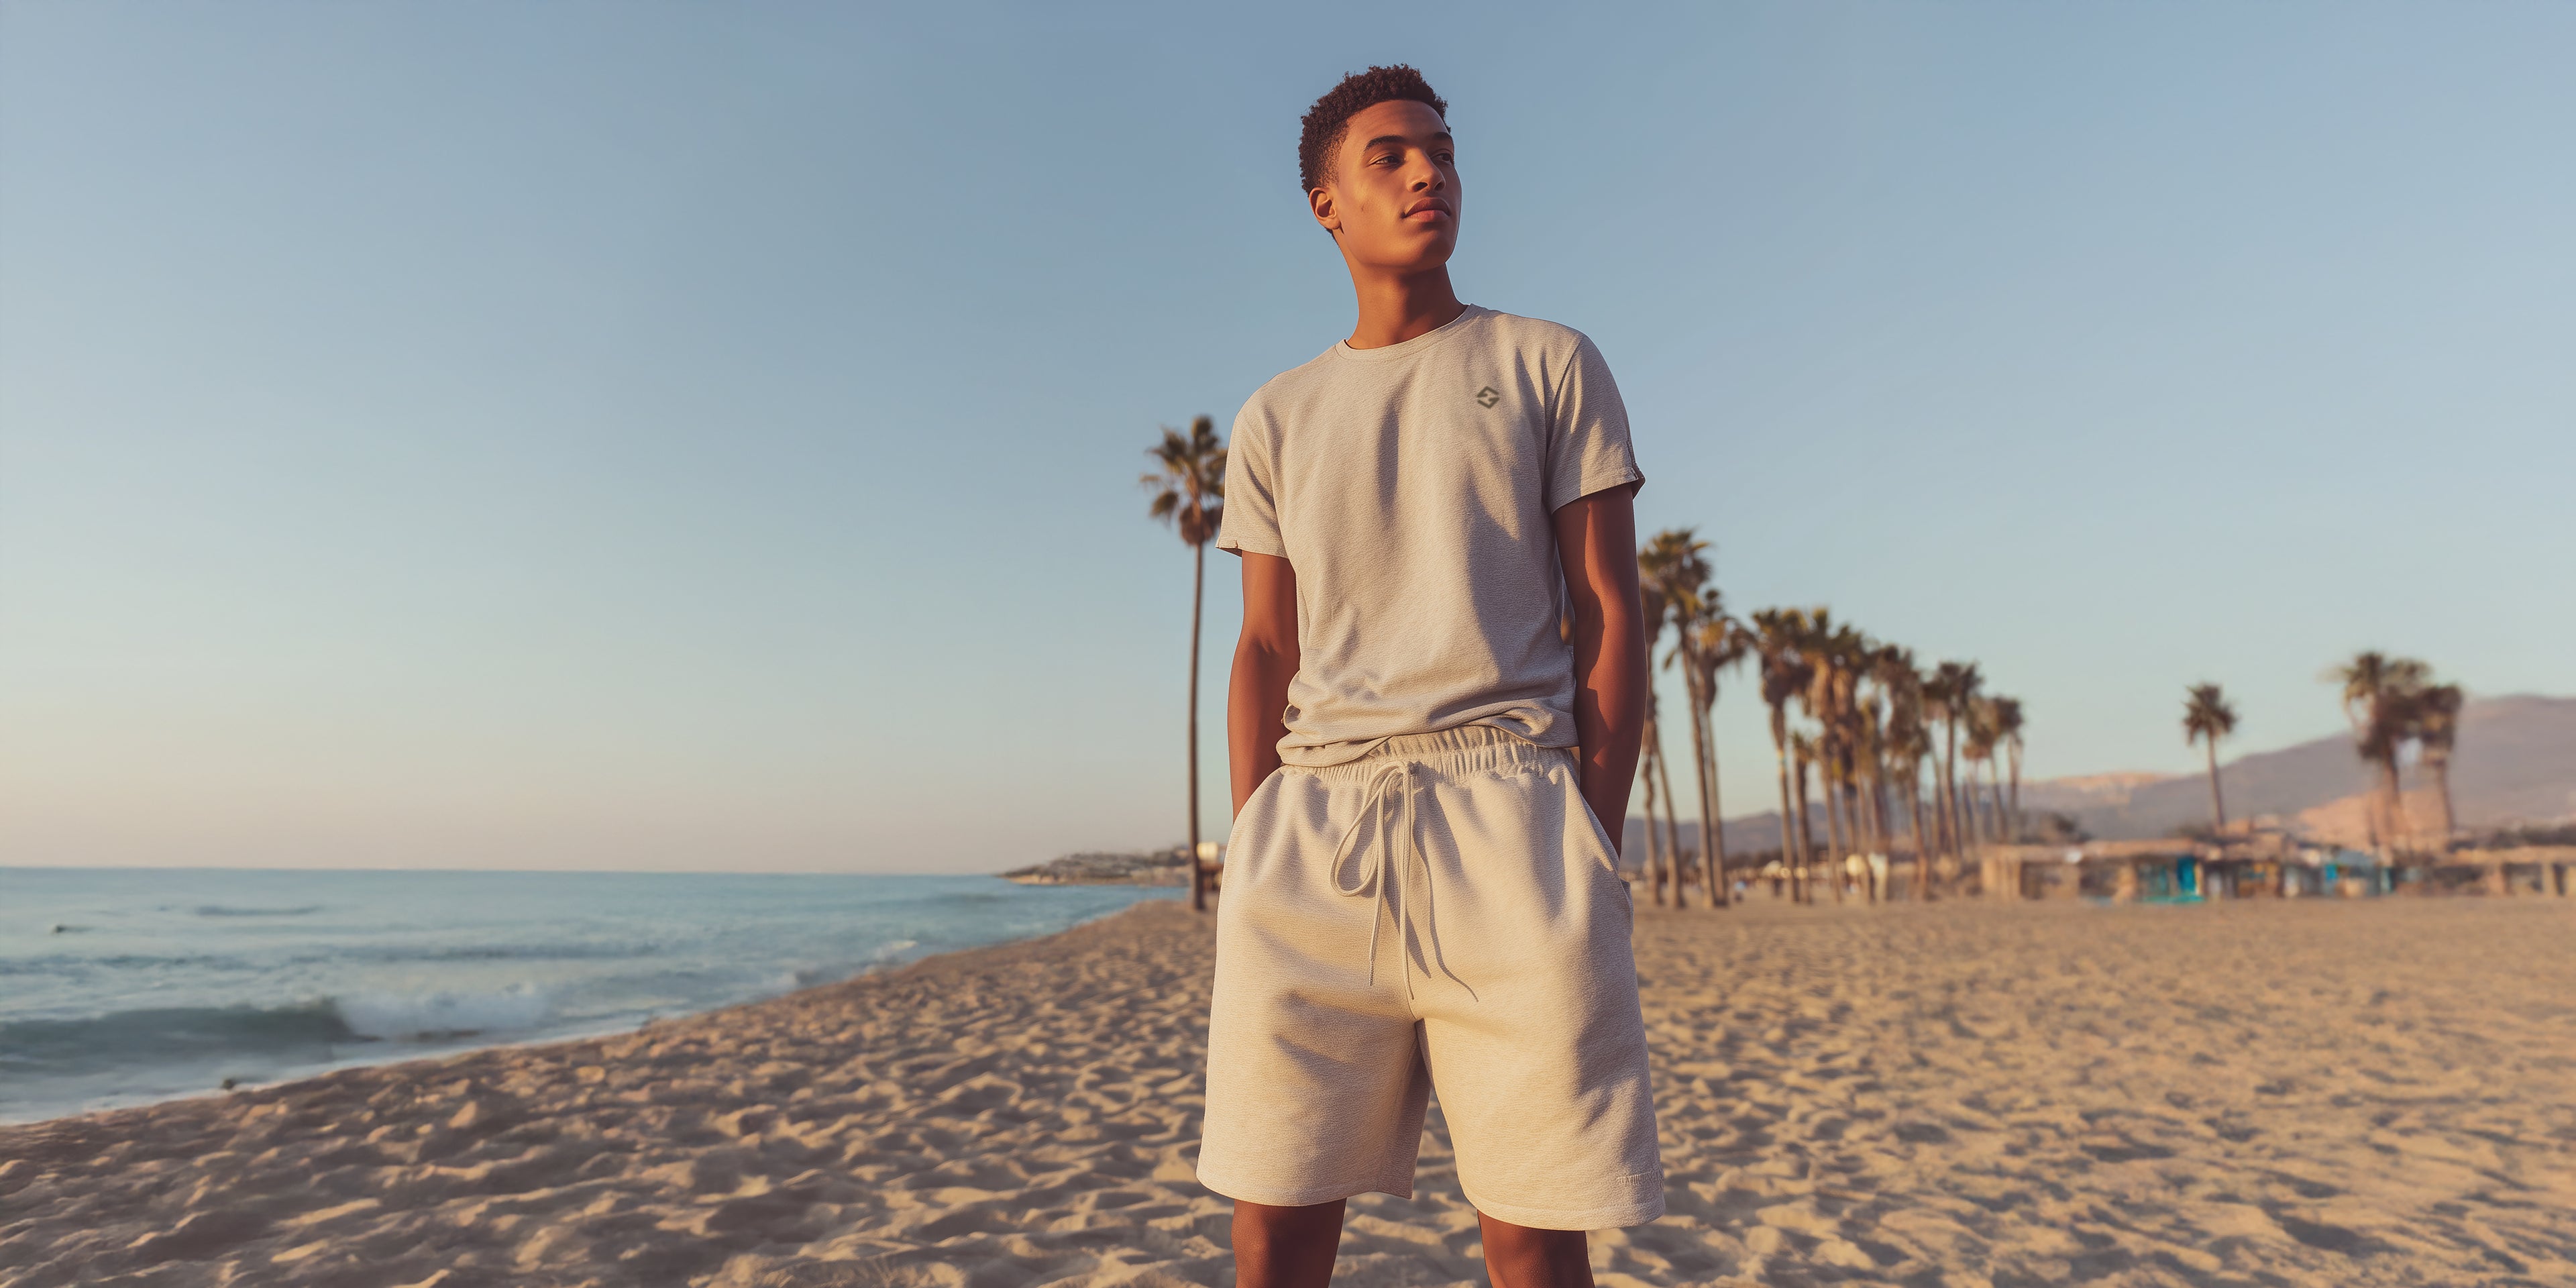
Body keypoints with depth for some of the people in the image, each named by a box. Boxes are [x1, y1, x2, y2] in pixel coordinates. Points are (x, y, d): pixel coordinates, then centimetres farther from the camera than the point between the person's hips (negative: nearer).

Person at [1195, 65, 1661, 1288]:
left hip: (1505, 797, -1)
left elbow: (1608, 613, 6)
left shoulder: (1550, 364, 13)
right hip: (1314, 818, 2)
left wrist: (1593, 841, -4)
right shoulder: (1275, 419, 19)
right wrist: (1255, 852, 2)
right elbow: (1266, 650, 14)